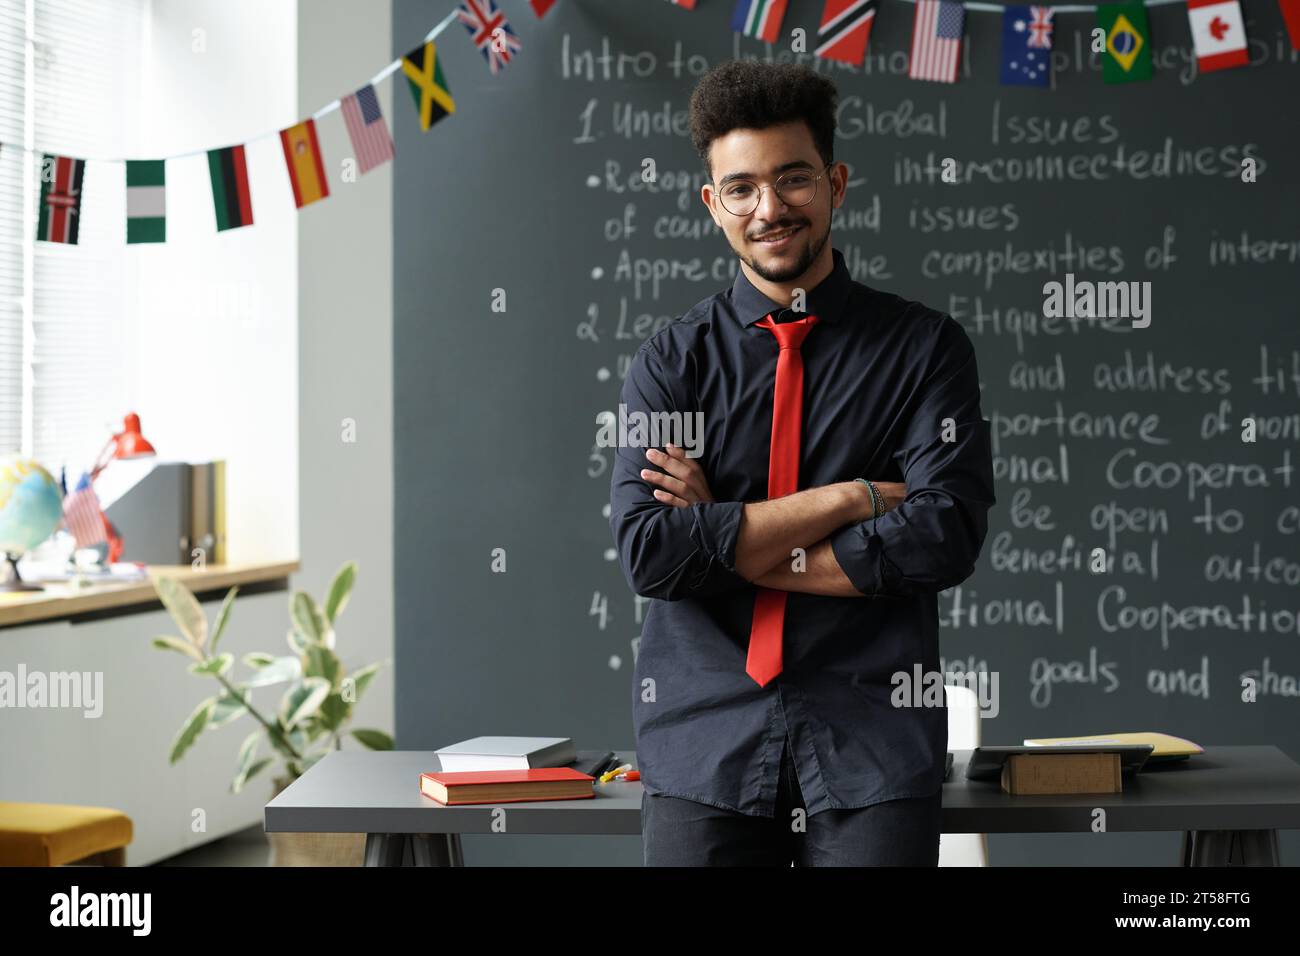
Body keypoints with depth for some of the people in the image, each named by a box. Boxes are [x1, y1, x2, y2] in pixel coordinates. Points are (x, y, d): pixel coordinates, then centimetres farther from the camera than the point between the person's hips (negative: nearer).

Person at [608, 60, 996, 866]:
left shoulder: (925, 347, 2)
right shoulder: (671, 361, 5)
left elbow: (947, 535, -11)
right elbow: (647, 549, -9)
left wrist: (726, 539, -9)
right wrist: (850, 499, -12)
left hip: (870, 746, -1)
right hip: (705, 743, 1)